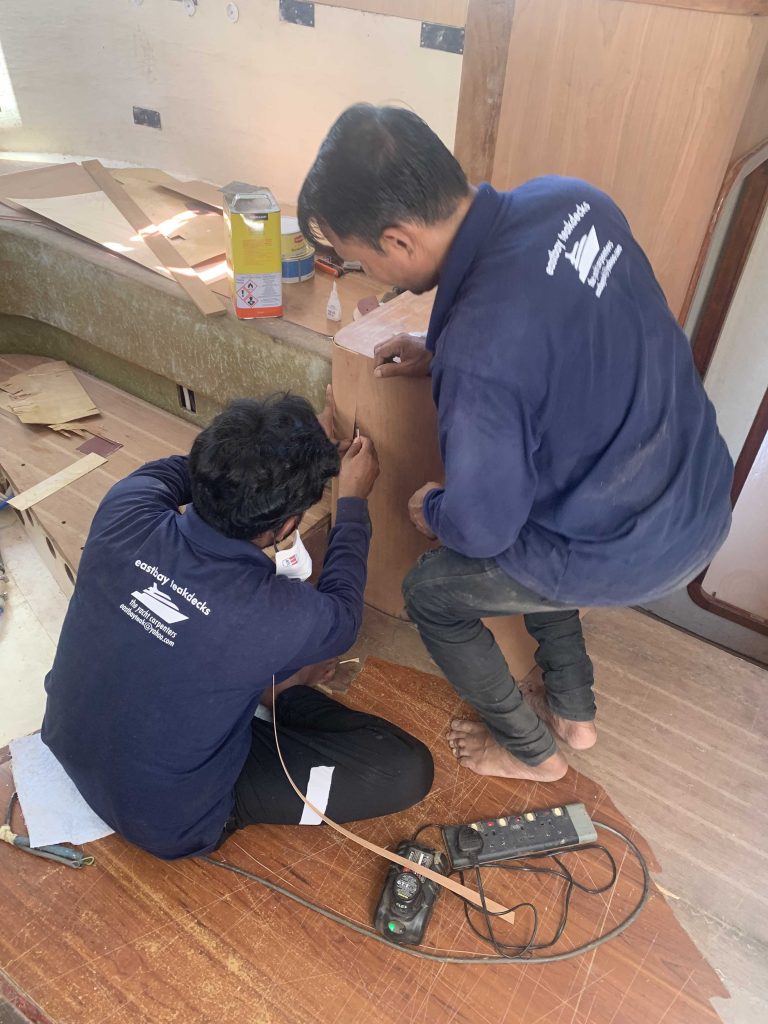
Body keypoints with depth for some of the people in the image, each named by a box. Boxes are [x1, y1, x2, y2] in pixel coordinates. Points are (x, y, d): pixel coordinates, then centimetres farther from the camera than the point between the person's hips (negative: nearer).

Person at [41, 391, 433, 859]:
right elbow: (341, 615, -8)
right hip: (167, 818, -5)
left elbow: (175, 469, 4)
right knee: (407, 768, -7)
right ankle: (280, 695, 12)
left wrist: (303, 443, 9)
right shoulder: (273, 614, -35)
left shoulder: (126, 507, -23)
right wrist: (353, 499, 2)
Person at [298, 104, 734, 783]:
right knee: (534, 547, 33)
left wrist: (432, 511, 2)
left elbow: (482, 527, -20)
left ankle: (530, 750, 35)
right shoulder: (570, 198, -10)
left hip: (629, 556, -7)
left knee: (431, 595, 13)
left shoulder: (478, 356, -35)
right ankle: (574, 712, 48)